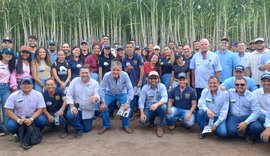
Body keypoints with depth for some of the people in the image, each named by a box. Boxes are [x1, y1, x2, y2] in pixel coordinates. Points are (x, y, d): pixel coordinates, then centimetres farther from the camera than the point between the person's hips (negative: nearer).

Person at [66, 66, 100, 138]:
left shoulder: (95, 83, -9)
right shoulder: (75, 81, -9)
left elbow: (97, 96, -18)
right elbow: (69, 94, -10)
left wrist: (95, 98, -44)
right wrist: (72, 106, -23)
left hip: (88, 111, 1)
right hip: (77, 107, 0)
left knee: (87, 129, 7)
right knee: (69, 116, -31)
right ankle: (79, 129, 1)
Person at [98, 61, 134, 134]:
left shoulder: (125, 75, -31)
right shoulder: (107, 75, -31)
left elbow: (130, 89, -24)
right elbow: (101, 89, -22)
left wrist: (127, 102, -29)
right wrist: (103, 102, -24)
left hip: (122, 93, 0)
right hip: (109, 94, 1)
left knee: (127, 107, -20)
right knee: (102, 107, -16)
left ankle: (125, 126, 7)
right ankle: (106, 126, 10)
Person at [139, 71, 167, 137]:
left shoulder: (162, 86, -9)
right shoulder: (145, 88, -5)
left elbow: (165, 98, -23)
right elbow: (141, 102, -7)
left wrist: (156, 104, -44)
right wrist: (142, 114, -20)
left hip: (159, 108, -1)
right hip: (149, 109, 1)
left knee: (163, 106, -35)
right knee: (142, 121, -24)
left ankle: (160, 127, -14)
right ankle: (152, 118, 16)